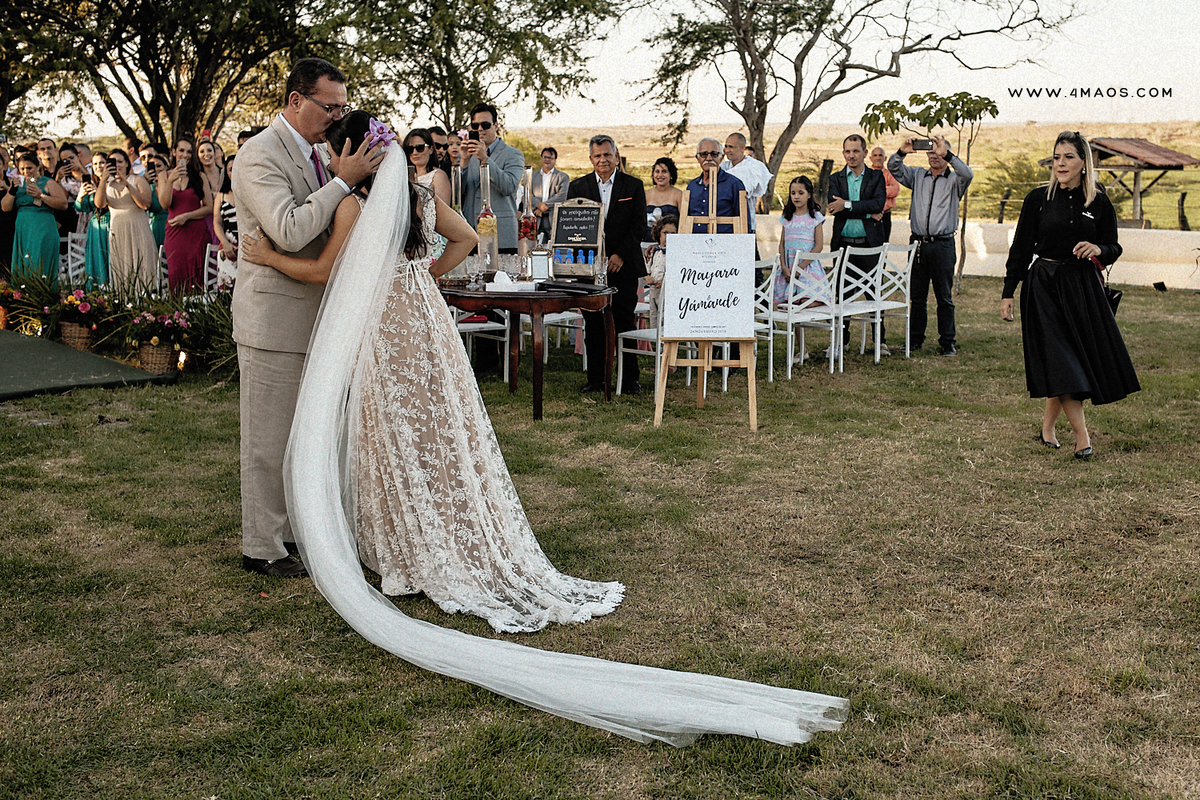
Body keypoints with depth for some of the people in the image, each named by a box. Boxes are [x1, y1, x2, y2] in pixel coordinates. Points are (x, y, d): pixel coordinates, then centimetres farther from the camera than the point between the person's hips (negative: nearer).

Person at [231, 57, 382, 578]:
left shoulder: (315, 153, 13)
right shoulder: (260, 155, -15)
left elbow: (330, 227, 22)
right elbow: (290, 231, -27)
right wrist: (344, 180, -23)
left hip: (310, 317, 9)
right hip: (273, 320, -9)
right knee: (269, 438, 1)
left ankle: (294, 526, 32)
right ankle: (262, 548, 13)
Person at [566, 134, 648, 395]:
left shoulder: (634, 186, 5)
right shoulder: (577, 187, 8)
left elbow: (639, 225, 0)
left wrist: (621, 255, -11)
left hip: (624, 265, -1)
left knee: (625, 322, -1)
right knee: (592, 323, 4)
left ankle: (630, 378, 7)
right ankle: (595, 378, 12)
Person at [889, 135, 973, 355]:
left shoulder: (954, 180, 4)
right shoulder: (917, 176, 14)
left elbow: (967, 174, -17)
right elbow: (893, 168, 5)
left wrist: (947, 154, -24)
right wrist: (902, 152, -14)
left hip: (943, 244, -3)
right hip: (918, 243, 3)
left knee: (944, 297, 1)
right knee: (917, 296, 8)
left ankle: (947, 343, 6)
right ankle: (915, 339, 16)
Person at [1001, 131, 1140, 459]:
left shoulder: (1099, 203, 3)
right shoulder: (1038, 198, -1)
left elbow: (1114, 248, 11)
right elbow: (1020, 248, 2)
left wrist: (1099, 249, -13)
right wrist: (1008, 293, 0)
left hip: (1082, 287, 2)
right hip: (1043, 286, -2)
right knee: (1060, 360, -8)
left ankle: (1047, 426, 22)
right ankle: (1082, 437, -5)